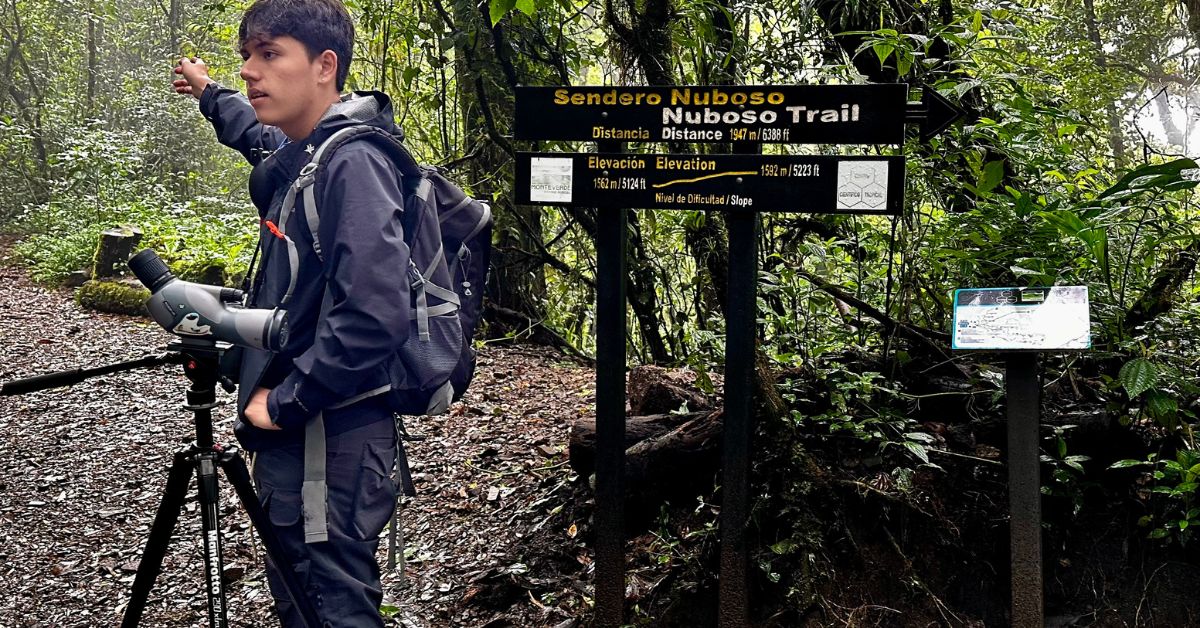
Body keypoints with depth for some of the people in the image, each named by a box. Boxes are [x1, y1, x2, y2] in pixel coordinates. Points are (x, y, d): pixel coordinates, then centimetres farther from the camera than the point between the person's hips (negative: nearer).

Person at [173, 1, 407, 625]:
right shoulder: (297, 156, 10)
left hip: (331, 438, -9)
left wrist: (285, 402, -19)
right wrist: (210, 94, 53)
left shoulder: (354, 163, -18)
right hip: (291, 432, 9)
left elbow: (374, 317, -28)